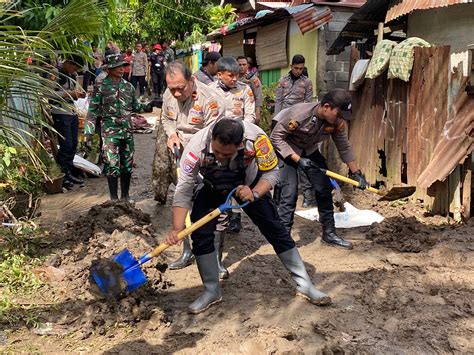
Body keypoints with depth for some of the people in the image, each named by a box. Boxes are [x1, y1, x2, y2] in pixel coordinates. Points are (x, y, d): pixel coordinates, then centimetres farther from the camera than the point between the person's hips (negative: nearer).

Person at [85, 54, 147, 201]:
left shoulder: (128, 86, 9)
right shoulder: (101, 87, -5)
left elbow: (135, 106, 17)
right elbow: (93, 110, -5)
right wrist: (88, 131, -11)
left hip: (127, 131, 5)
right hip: (110, 131, -4)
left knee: (127, 165, 10)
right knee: (112, 166, -6)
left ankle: (125, 195, 25)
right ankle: (114, 198, 8)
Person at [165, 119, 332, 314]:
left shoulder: (255, 137, -37)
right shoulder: (197, 145, -36)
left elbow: (271, 172, -21)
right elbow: (184, 189, -31)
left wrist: (255, 193, -39)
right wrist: (177, 228, -40)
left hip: (250, 186, 0)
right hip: (213, 189, 1)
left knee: (276, 231, -2)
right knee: (200, 234, -13)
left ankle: (304, 285, 13)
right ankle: (212, 291, 7)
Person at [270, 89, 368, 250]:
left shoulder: (338, 122, -19)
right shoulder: (298, 114, -36)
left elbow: (344, 148, -5)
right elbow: (276, 137, -26)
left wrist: (357, 174, -5)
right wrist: (297, 159, -29)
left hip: (309, 151, 6)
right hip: (286, 150, -5)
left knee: (324, 188, 2)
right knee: (290, 192, -16)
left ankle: (329, 233, 16)